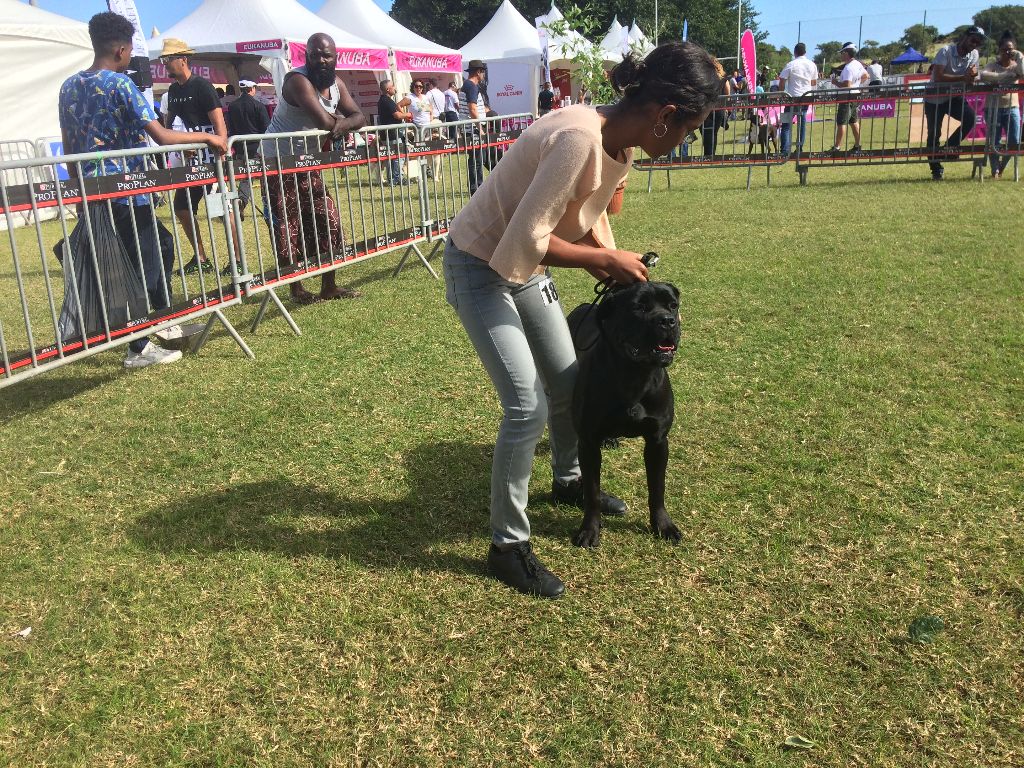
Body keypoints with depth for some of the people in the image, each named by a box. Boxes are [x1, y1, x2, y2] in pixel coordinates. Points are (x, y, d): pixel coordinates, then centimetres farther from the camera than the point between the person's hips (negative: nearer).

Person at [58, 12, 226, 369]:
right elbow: (161, 136, -19)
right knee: (143, 263, 2)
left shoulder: (69, 86, 11)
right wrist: (207, 137, -8)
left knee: (160, 243, 22)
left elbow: (69, 148, 15)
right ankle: (139, 349, 6)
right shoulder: (120, 84, -12)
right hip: (125, 193, -8)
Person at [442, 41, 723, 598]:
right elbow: (526, 239, -32)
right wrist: (606, 259, -22)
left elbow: (587, 220, 9)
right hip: (480, 267, -9)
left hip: (527, 268, 9)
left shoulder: (620, 143, -4)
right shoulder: (579, 138, -32)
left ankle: (568, 482, 45)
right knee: (527, 407, -12)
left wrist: (619, 274, -2)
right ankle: (507, 546, 4)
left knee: (568, 382, 17)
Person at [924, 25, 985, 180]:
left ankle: (950, 146, 0)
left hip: (955, 97, 4)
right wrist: (963, 77, -27)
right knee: (934, 133, -2)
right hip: (935, 99, -4)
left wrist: (972, 75, -27)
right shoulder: (946, 51, -18)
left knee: (971, 118, -21)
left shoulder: (974, 55, -2)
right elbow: (938, 77, -28)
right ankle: (936, 170, 11)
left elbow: (970, 80, -4)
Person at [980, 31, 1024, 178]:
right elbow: (982, 75, -22)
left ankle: (1002, 167, 18)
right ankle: (995, 170, 16)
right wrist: (1004, 76, -25)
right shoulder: (993, 64, 0)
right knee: (994, 142, 0)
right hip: (993, 108, -2)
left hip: (1012, 107, 2)